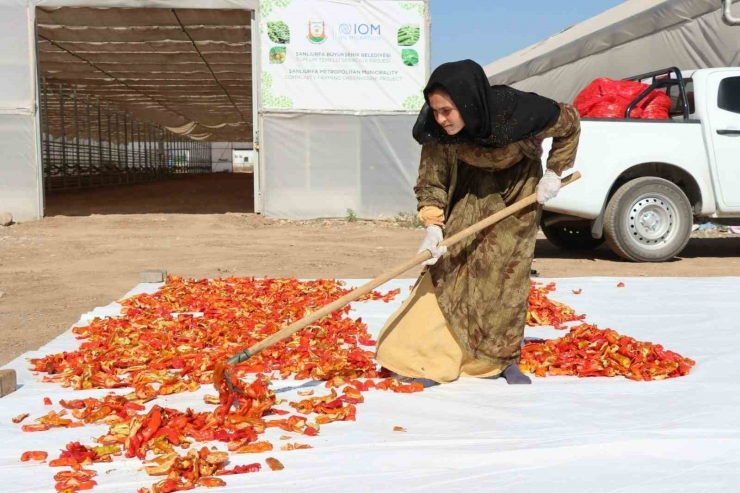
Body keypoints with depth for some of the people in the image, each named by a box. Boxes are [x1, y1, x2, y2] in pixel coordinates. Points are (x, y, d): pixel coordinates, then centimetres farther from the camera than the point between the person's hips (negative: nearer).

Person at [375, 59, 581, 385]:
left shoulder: (516, 111, -37)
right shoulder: (436, 129, -30)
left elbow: (569, 123, -17)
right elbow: (431, 178, -18)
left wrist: (554, 173, -14)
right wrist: (433, 224, -32)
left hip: (517, 185, -1)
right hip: (470, 185, 2)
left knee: (509, 270, -4)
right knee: (452, 262, -6)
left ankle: (504, 358, 10)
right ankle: (435, 355, 3)